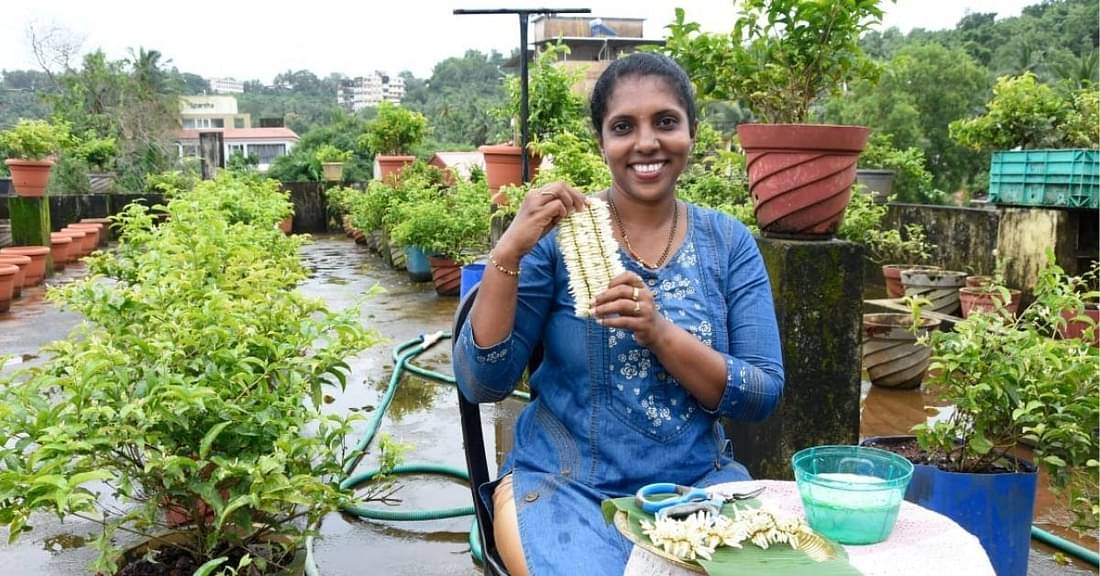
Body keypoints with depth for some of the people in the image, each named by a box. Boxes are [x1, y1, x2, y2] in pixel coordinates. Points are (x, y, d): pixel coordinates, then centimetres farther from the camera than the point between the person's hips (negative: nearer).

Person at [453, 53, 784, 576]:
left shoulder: (729, 243, 1)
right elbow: (482, 384, -10)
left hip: (698, 482, 3)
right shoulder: (559, 233, -6)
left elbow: (763, 396, -4)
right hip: (565, 486, -2)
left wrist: (660, 333, -20)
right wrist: (508, 252, -22)